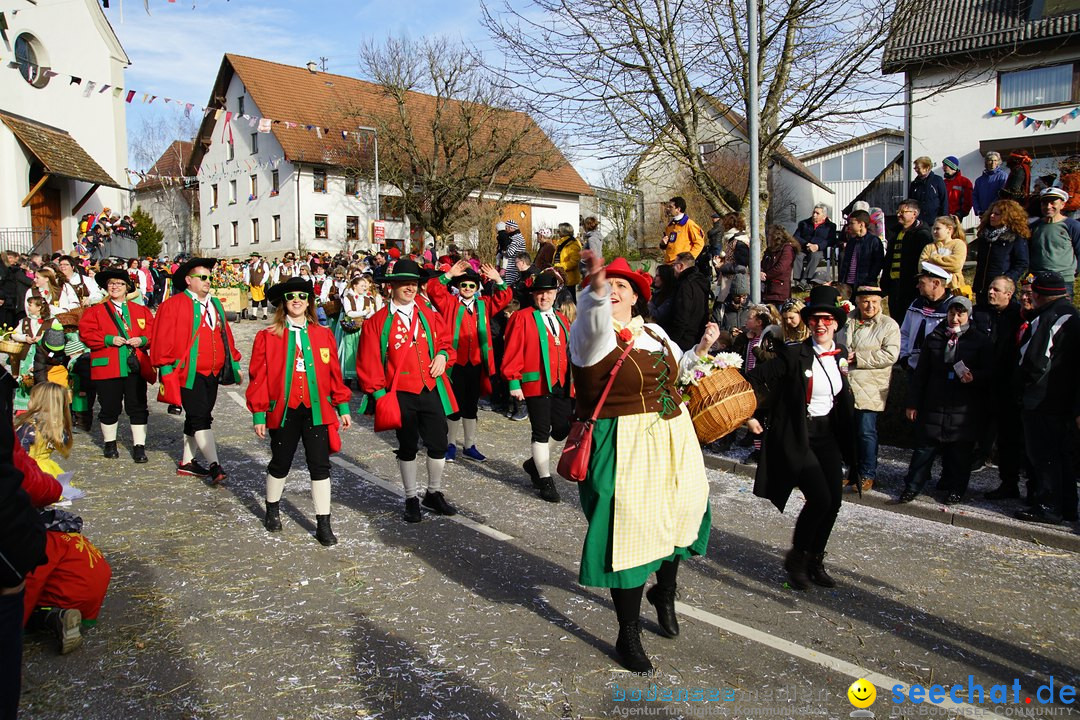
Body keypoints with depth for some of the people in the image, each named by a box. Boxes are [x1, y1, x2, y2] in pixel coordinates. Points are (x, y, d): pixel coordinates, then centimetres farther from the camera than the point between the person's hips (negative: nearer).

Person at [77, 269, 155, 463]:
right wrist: (108, 339, -14)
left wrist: (142, 340, -11)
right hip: (107, 367, -1)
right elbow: (86, 333, -2)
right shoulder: (95, 311, 8)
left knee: (138, 408, 0)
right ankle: (110, 443, 25)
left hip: (135, 366, 1)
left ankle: (139, 446, 6)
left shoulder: (141, 310, 13)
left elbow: (153, 332, 8)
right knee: (109, 408, 6)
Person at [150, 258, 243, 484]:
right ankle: (214, 466, -12)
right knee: (200, 419, -10)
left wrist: (234, 363, 16)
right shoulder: (173, 305, -7)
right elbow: (163, 341, -9)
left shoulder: (215, 304, 14)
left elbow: (225, 335, 19)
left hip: (212, 373, 7)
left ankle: (187, 462, 27)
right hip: (189, 373, -7)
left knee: (197, 418, 15)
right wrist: (166, 371, -12)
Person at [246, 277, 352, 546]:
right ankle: (272, 510, 40)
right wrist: (258, 415, -4)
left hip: (317, 410, 1)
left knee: (320, 466, 1)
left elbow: (334, 373, 7)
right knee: (280, 464, 15)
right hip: (283, 412, -1)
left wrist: (342, 407, 5)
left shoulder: (324, 334, 5)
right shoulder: (267, 337, -2)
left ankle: (323, 524, 11)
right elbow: (258, 378, -3)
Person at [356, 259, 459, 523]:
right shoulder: (377, 322, -5)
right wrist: (378, 393, -8)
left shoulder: (429, 316, 8)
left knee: (438, 445, 7)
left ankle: (434, 494, 29)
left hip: (432, 390, 3)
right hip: (401, 394, -3)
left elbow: (445, 340, 18)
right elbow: (369, 363, -4)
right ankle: (411, 499, 27)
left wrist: (443, 355, -5)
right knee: (407, 447, 11)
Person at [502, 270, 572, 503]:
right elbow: (513, 352, -8)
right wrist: (514, 382, -13)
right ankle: (545, 480, 13)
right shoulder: (522, 317, -4)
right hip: (536, 384, -6)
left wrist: (572, 379, 15)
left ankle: (536, 463, 29)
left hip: (561, 385, 6)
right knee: (541, 431, 1)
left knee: (562, 429, 6)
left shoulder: (561, 319, 15)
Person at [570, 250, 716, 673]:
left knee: (675, 518, 19)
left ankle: (664, 593, 50)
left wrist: (701, 348, 10)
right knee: (628, 533, -1)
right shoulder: (590, 333, -11)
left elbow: (676, 372, 26)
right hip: (623, 445, -7)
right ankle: (628, 635, 18)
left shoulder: (653, 332, 11)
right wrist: (596, 287, -56)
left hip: (673, 437, 7)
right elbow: (594, 321, -37)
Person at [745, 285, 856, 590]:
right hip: (797, 436, -6)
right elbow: (756, 379, -13)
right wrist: (751, 415, -17)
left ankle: (814, 562, 24)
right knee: (819, 498, -15)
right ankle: (796, 558, 8)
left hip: (828, 436, 6)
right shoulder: (794, 355, -14)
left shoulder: (840, 355, 6)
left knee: (833, 502, 5)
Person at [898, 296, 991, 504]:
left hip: (963, 409, -1)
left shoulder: (981, 342, 3)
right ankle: (913, 486, 13)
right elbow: (920, 374, 8)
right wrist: (913, 403, 5)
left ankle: (954, 489, 22)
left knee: (959, 451, 7)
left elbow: (989, 372, 2)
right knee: (924, 447, 4)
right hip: (933, 406, 1)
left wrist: (974, 377, -21)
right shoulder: (934, 338, 9)